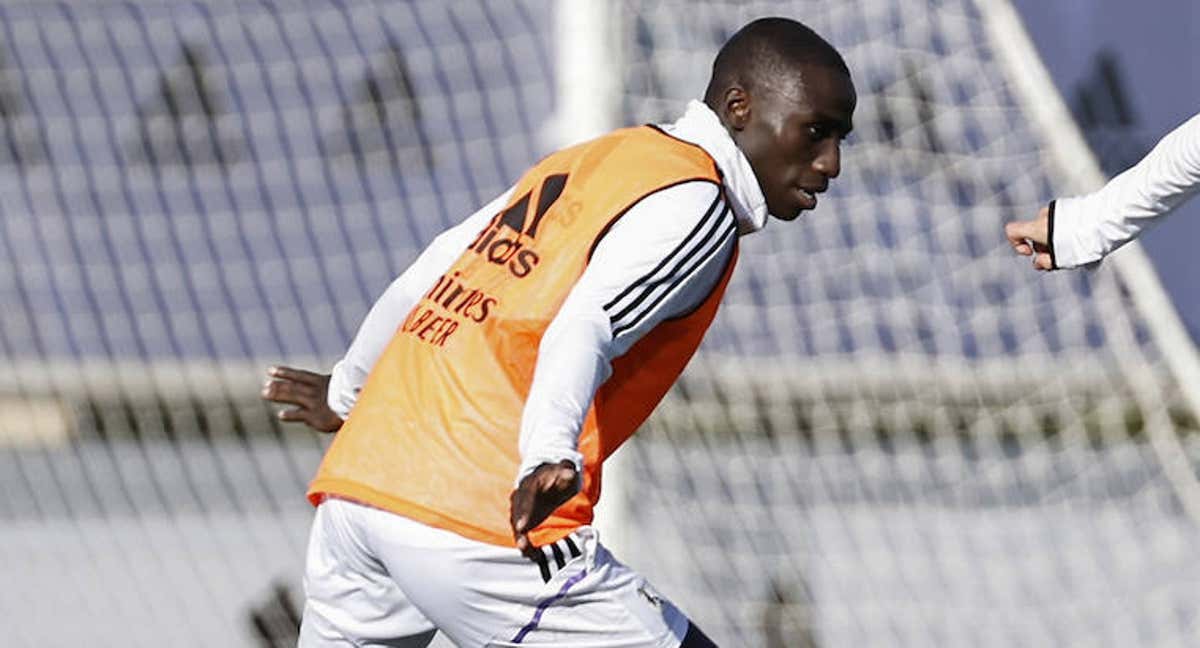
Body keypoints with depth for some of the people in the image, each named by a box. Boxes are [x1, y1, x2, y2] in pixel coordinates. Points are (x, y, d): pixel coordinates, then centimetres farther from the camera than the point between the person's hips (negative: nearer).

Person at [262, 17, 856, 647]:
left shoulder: (581, 163, 22)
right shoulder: (694, 201, -3)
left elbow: (423, 280, 30)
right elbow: (585, 327, -21)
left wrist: (348, 390, 45)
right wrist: (550, 456, -37)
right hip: (479, 519, -9)